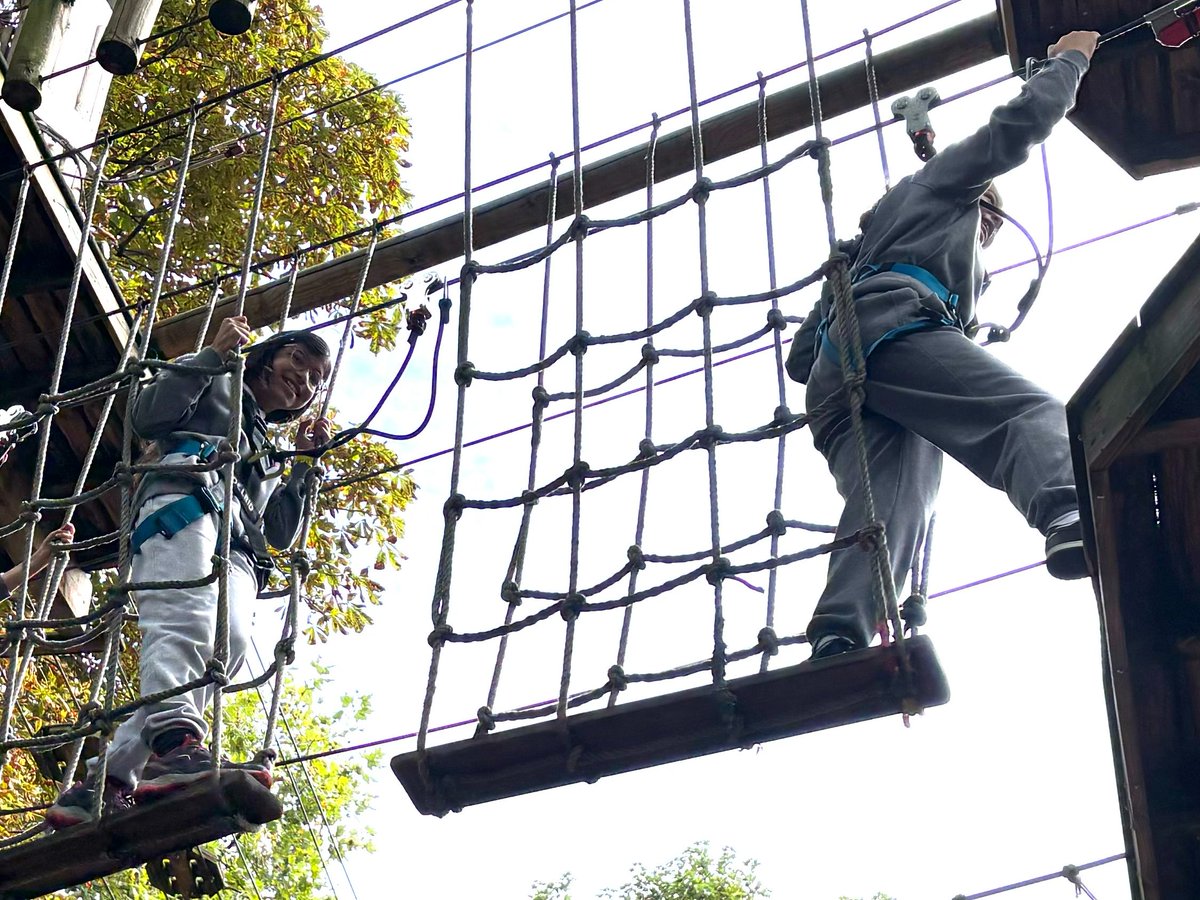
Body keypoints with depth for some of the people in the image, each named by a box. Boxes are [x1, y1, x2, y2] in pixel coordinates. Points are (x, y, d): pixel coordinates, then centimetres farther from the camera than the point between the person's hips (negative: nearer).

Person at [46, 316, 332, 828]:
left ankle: (103, 782, -31)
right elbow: (148, 417, 7)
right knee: (186, 621, -34)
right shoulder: (216, 386, 27)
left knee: (228, 643, -25)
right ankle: (176, 746, -60)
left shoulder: (270, 452, 42)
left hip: (236, 550, 5)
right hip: (184, 502, -5)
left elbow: (281, 534, 32)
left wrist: (304, 463, 26)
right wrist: (212, 356, 6)